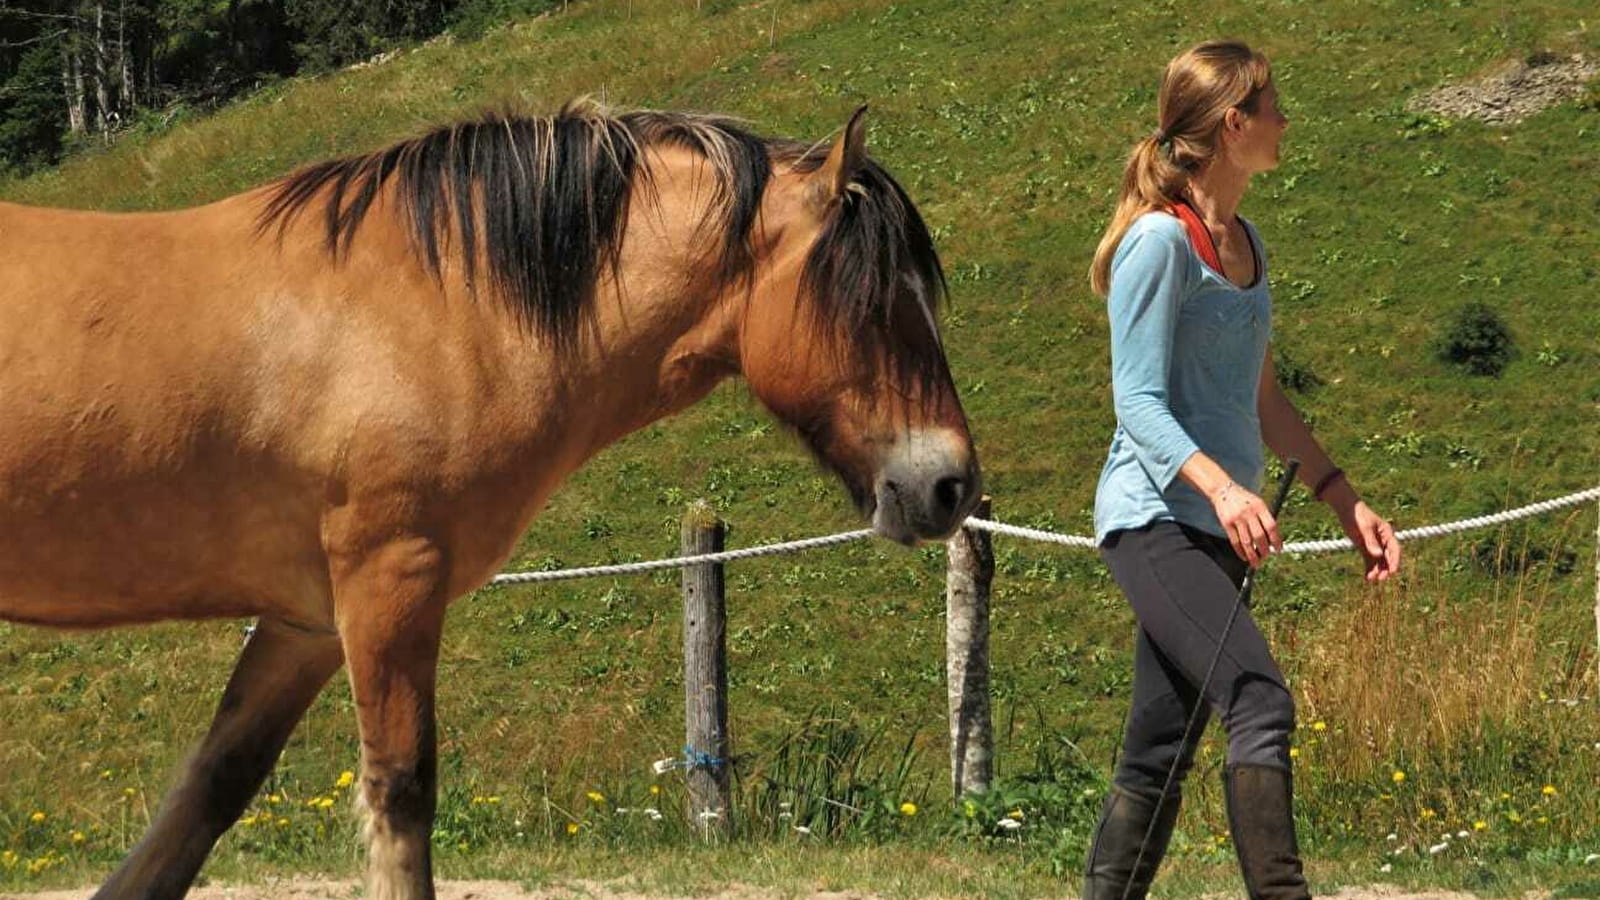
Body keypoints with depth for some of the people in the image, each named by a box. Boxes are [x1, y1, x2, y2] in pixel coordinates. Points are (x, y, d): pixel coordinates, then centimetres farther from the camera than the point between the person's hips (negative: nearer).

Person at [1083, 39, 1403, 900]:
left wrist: (1344, 499, 22)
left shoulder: (1244, 243, 16)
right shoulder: (1161, 240, -11)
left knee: (1160, 752, 7)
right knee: (1261, 704, -23)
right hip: (1154, 516, -9)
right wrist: (1221, 487, -31)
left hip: (1217, 531, 9)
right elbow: (1139, 401, -16)